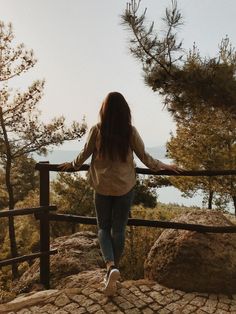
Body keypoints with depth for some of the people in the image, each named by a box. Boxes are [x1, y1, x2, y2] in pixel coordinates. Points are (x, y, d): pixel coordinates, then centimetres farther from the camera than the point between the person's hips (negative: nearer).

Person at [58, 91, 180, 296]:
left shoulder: (96, 130, -8)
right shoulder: (130, 131, -8)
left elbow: (85, 154, 2)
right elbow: (144, 157, -1)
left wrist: (72, 165, 22)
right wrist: (164, 166, 15)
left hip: (102, 187, 0)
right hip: (125, 187, 1)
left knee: (103, 228, 14)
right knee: (118, 230, 12)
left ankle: (111, 266, -6)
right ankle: (112, 271, 23)